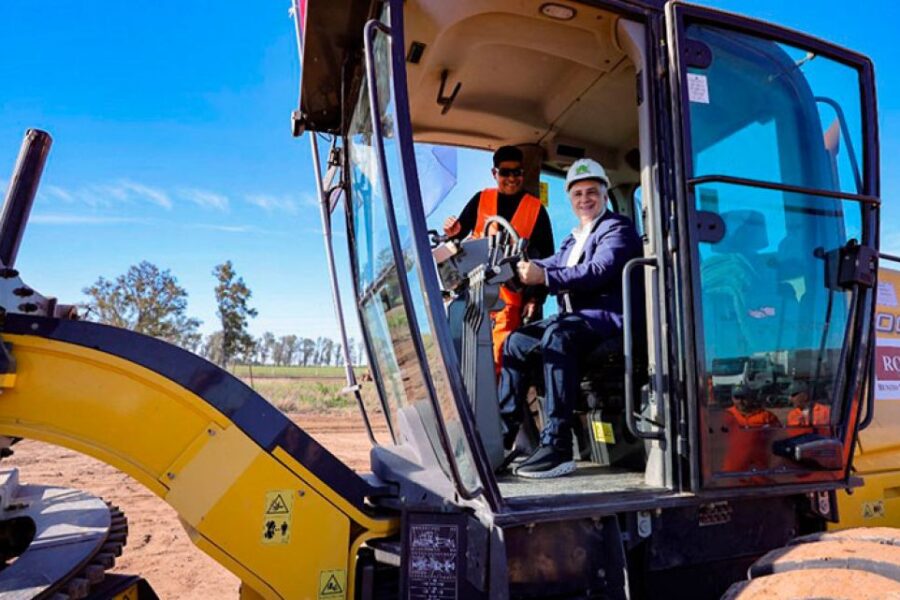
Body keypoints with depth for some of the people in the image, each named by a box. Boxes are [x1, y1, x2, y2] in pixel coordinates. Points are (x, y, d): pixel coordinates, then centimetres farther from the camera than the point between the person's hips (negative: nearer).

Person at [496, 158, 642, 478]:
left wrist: (545, 277, -31)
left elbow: (598, 270, -21)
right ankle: (503, 433, 3)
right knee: (516, 342, -1)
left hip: (606, 317, -9)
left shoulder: (618, 228, -2)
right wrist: (525, 267, -7)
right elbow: (553, 265, 12)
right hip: (574, 318, 9)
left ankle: (557, 447, -36)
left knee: (557, 336, -35)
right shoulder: (574, 237, 26)